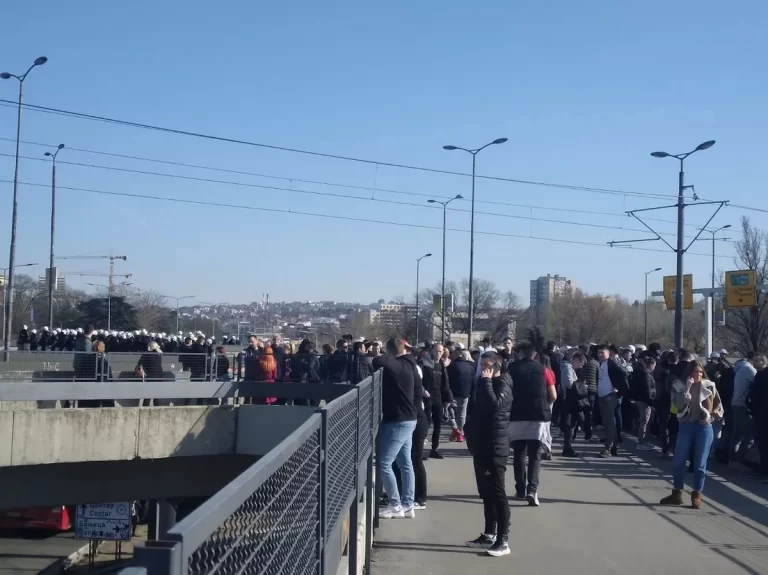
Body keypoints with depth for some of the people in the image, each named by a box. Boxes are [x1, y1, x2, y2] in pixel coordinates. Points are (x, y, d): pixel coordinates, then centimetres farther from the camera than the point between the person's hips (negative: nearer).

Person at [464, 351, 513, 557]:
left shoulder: (502, 384, -10)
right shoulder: (483, 383, 14)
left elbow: (494, 404, -29)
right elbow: (473, 410, 21)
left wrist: (487, 381, -18)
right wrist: (471, 435, 12)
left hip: (496, 446, -8)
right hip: (481, 444, 8)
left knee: (497, 492, -8)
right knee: (486, 492, 12)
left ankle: (503, 540, -7)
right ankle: (489, 534, 20)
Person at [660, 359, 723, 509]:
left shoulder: (709, 386, -1)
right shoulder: (679, 386, -2)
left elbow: (719, 407, 7)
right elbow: (678, 404, -18)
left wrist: (710, 417, -8)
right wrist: (687, 387, -21)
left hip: (704, 428, -1)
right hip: (686, 426, 1)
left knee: (700, 463, 3)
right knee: (678, 461, 4)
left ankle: (696, 496, 13)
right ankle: (677, 494, 18)